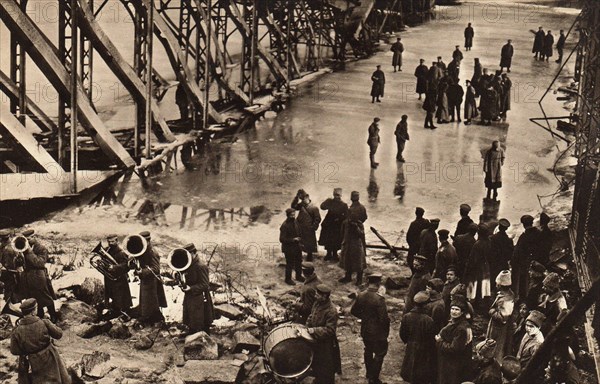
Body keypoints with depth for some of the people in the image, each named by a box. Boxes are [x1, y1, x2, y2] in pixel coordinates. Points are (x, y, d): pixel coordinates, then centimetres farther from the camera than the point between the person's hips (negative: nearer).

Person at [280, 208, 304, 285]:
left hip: (297, 247, 8)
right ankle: (288, 279, 24)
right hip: (289, 249, -8)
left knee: (299, 262, 22)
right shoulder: (284, 226, -24)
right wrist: (293, 240, -28)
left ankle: (298, 276, 42)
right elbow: (282, 239, -26)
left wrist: (300, 242, 10)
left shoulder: (295, 222, 0)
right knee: (290, 264, 6)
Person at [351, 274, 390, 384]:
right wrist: (386, 331, -7)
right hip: (377, 333, -6)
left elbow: (354, 311, 4)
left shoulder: (361, 296, -7)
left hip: (365, 331, 6)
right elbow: (384, 318, -24)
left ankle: (369, 374, 41)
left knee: (368, 351, 24)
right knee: (379, 354, 10)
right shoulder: (379, 298, -26)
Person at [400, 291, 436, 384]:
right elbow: (431, 339, -15)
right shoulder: (428, 320, -24)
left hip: (411, 351, 4)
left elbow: (402, 335, 0)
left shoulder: (406, 317, -11)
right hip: (424, 352, -4)